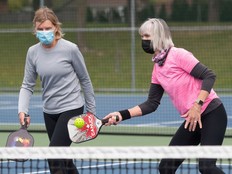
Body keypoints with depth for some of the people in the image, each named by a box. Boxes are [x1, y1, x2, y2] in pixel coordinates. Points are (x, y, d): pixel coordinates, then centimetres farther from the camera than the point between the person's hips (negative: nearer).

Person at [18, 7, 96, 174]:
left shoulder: (70, 49, -13)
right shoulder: (33, 52, -2)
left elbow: (85, 80, -2)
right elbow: (27, 85, 1)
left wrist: (91, 110, 2)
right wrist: (22, 111, -15)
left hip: (71, 108, -5)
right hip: (49, 111, 5)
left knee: (54, 156, -16)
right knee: (63, 158, 14)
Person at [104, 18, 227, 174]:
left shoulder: (178, 55, -13)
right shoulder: (157, 69, 11)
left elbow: (209, 76, -17)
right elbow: (152, 104, 11)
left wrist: (197, 105, -23)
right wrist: (122, 115, 2)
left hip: (211, 113, -9)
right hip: (192, 120, 9)